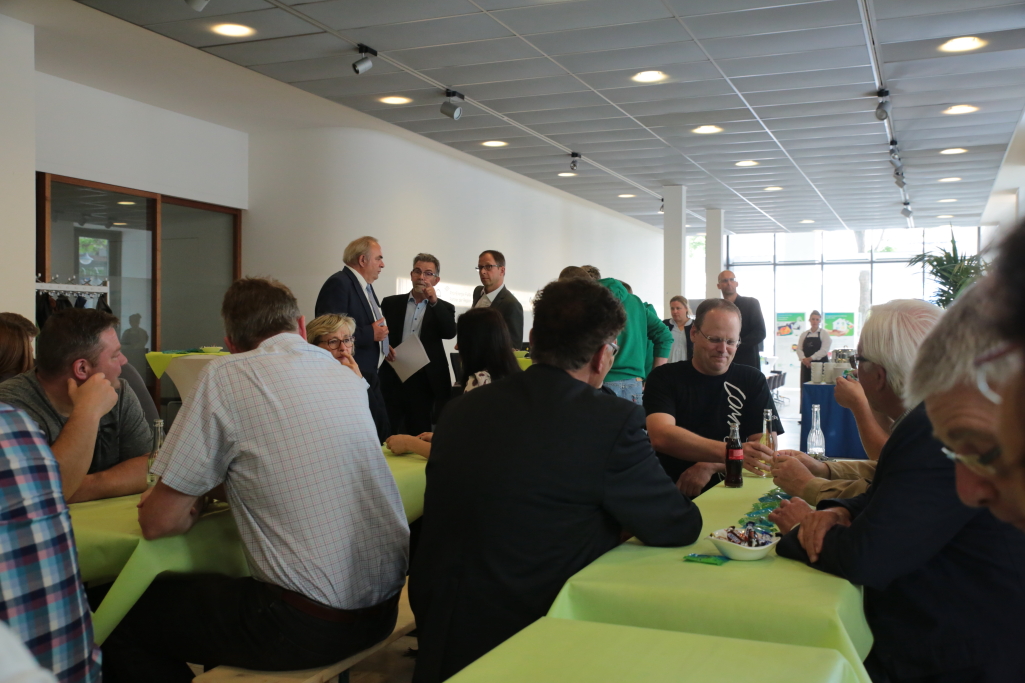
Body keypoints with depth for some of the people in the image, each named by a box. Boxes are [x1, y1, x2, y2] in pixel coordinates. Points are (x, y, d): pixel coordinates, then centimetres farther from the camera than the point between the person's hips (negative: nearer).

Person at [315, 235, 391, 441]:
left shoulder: (366, 286, 18)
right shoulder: (339, 284, -13)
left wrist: (383, 346, 15)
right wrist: (371, 334, -19)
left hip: (369, 377, 10)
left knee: (383, 436, 7)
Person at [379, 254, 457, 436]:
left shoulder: (444, 308, 9)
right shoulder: (391, 303, 10)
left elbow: (450, 333, -8)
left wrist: (434, 302, -16)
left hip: (423, 381, 0)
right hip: (392, 378, 1)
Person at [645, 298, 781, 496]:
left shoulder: (752, 381, 8)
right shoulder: (664, 378, 2)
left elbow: (767, 448, 0)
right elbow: (660, 436, -16)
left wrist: (710, 468, -16)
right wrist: (728, 452, -29)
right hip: (673, 493, -2)